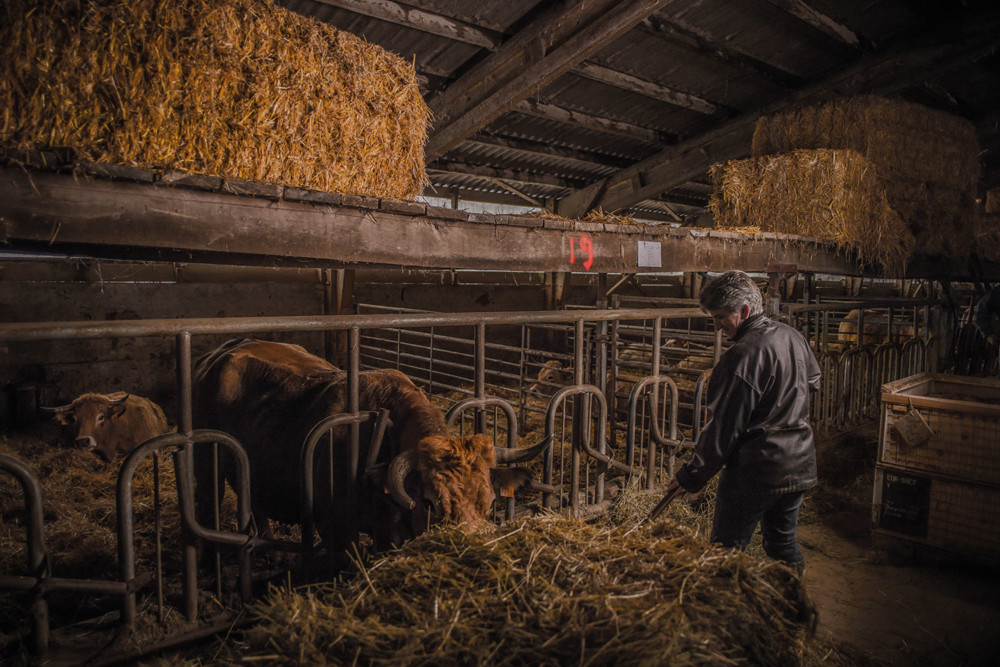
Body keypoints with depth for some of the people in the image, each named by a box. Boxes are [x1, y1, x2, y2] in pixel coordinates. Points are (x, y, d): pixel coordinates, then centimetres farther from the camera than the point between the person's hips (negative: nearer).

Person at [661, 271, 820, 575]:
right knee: (783, 543, 22)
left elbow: (723, 428, -20)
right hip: (800, 466, 9)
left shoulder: (743, 355, -21)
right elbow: (813, 381, 26)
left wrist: (690, 476, -12)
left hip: (755, 471, -9)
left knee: (726, 553, 3)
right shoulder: (793, 337, 5)